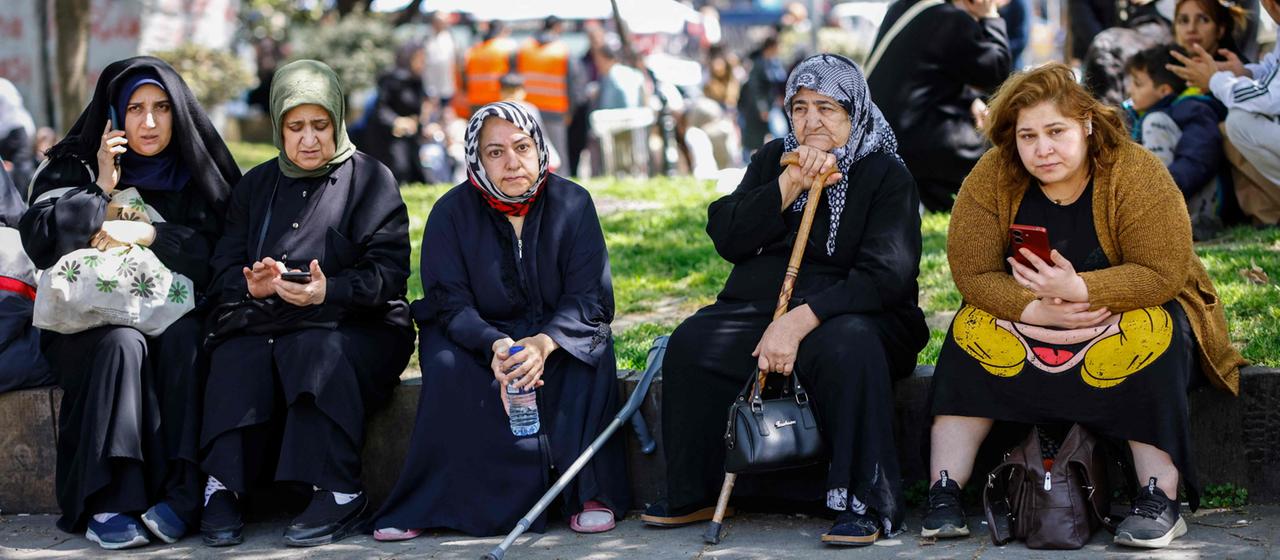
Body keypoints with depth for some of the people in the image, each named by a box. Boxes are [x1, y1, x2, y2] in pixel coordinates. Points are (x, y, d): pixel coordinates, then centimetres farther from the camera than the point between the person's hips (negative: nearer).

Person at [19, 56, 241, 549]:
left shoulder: (196, 175, 12)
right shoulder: (74, 168, 10)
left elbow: (216, 250, -3)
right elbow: (38, 240, -6)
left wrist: (148, 235, -13)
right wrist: (102, 192, -8)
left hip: (173, 316, 1)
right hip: (89, 324, -1)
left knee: (183, 338, -33)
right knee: (122, 343, -34)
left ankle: (182, 495, -37)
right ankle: (107, 503, -39)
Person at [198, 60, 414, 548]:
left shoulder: (369, 178, 8)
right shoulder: (257, 185, 21)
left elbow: (388, 272, -4)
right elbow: (225, 268, 10)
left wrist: (328, 291, -22)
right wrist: (253, 287, -15)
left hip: (354, 322, -3)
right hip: (262, 321, 3)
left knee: (319, 350, -37)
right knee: (237, 359, -31)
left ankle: (338, 493, -34)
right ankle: (223, 487, -31)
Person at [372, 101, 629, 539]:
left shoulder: (572, 203, -8)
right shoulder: (453, 212, -8)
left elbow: (590, 296, -14)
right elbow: (449, 302, -14)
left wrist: (543, 344, -35)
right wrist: (496, 347, -36)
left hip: (559, 333, 0)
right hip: (478, 336, 0)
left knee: (593, 351, -31)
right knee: (447, 366, -31)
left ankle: (590, 492, -24)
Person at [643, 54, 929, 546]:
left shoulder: (886, 175, -3)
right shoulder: (772, 160, 13)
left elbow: (884, 275, -17)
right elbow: (727, 238, 1)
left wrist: (801, 321, -27)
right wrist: (791, 184, -11)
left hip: (852, 313, -4)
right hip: (760, 306, 4)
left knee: (849, 349, -38)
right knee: (691, 344, -22)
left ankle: (864, 505, -30)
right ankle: (693, 495, -10)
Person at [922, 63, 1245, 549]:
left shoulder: (1137, 175, -21)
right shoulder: (990, 180, -12)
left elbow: (1163, 274, -25)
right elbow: (972, 273, -16)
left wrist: (1080, 289, -37)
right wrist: (1034, 309, -33)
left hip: (1130, 311, -3)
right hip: (1030, 317, 3)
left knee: (1149, 334, -34)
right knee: (975, 330, -24)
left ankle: (1161, 499, -32)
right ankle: (944, 492, -24)